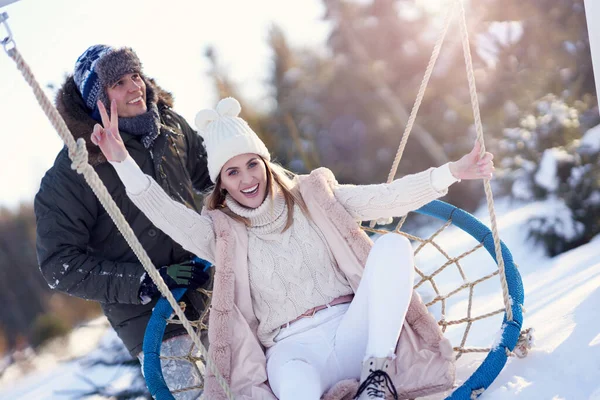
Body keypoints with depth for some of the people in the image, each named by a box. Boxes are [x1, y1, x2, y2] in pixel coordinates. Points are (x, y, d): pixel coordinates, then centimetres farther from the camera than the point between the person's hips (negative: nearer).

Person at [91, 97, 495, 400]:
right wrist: (122, 161, -18)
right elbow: (165, 212, -6)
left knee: (393, 245, -23)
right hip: (292, 348, -3)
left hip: (352, 329, 4)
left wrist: (452, 171, -3)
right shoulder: (222, 233, 8)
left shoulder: (313, 195, 12)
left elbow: (384, 200, 6)